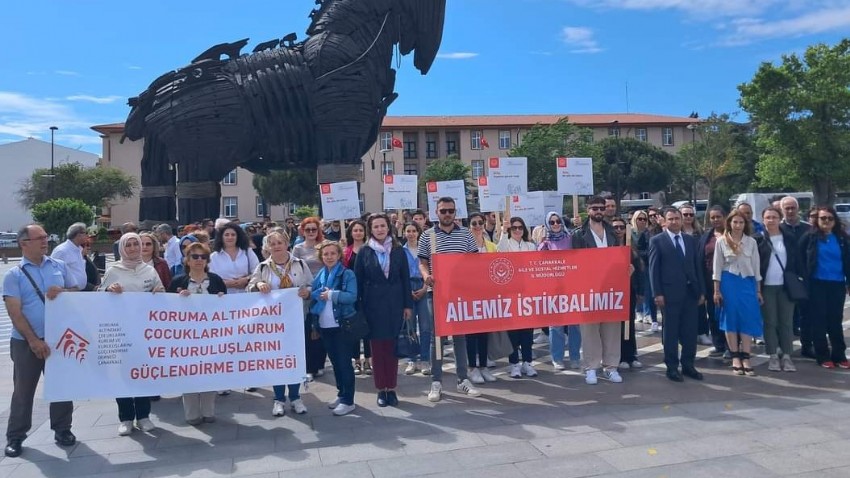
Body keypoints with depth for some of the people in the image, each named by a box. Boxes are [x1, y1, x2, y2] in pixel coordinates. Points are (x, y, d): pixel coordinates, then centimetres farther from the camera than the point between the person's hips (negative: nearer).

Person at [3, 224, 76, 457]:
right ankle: (15, 437, 23)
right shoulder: (14, 275, -5)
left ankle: (62, 430, 24)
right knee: (23, 390, 9)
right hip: (26, 342, -2)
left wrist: (61, 292, -12)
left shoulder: (59, 266, 4)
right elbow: (15, 313, -10)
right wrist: (33, 341, -16)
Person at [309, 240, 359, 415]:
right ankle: (341, 394, 27)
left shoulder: (347, 274, -7)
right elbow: (314, 299, 12)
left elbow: (352, 296, -18)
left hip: (343, 325, -6)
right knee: (335, 361, 14)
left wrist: (331, 294, -21)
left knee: (344, 362, -1)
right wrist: (313, 325, 11)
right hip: (325, 326, 6)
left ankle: (348, 400, 5)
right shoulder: (319, 275, 9)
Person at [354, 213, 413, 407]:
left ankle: (391, 389, 13)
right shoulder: (364, 252, 2)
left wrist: (408, 305, 0)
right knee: (377, 347, 3)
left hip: (395, 304, 1)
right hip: (373, 305, -1)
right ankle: (381, 390, 12)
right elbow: (358, 281, 2)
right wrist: (358, 308, -3)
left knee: (392, 347, 3)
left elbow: (406, 279, 5)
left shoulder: (398, 250, 5)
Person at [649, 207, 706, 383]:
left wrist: (701, 290, 9)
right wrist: (657, 293, -12)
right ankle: (672, 367, 12)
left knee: (690, 331, 8)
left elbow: (697, 266, 14)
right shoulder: (657, 240, -1)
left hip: (691, 292, 5)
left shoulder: (690, 240, 13)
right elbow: (654, 268, -5)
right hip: (670, 293, -4)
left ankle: (688, 365, 21)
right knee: (671, 332, 3)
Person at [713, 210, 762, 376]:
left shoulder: (751, 242, 6)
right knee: (731, 318, 2)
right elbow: (717, 267, 1)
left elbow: (756, 266, 8)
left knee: (748, 319, -2)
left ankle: (745, 358, 2)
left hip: (748, 283, 2)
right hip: (729, 283, -2)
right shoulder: (721, 241, 1)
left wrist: (759, 290, 6)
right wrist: (716, 290, -4)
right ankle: (735, 358, 9)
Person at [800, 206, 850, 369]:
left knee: (836, 320, 8)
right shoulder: (810, 237, -2)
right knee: (819, 320, 3)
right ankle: (823, 355, 10)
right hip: (817, 284, -2)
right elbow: (800, 259, -2)